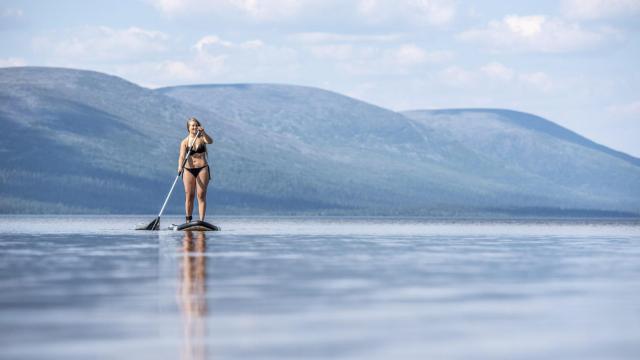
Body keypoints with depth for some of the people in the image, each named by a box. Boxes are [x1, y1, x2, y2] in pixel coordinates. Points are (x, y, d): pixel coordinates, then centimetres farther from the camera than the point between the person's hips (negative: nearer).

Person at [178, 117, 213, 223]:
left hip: (202, 169, -1)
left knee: (201, 195, -5)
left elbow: (210, 141, -19)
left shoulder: (202, 138, 3)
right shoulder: (185, 142, 1)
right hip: (188, 170, 1)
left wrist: (203, 133, -36)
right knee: (189, 196, 1)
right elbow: (182, 156, -11)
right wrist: (180, 167, -30)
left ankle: (201, 221, -7)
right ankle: (188, 220, 8)